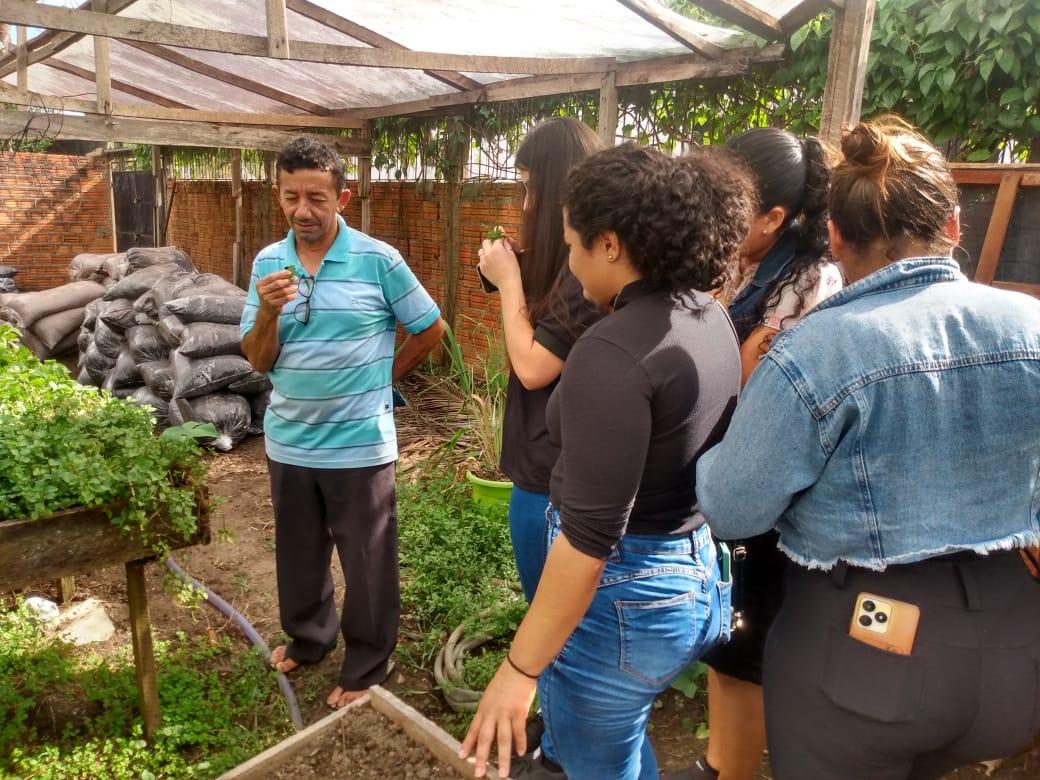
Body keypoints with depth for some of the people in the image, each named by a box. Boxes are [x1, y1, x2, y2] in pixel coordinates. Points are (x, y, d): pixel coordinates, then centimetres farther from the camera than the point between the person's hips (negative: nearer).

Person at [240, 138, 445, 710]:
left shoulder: (379, 261, -12)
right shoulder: (267, 263, 1)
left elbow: (431, 330, -2)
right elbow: (258, 361, 0)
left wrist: (382, 377, 3)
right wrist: (268, 312, -19)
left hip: (359, 444, -4)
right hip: (288, 442, 5)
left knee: (366, 563, 10)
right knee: (298, 555, 22)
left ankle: (365, 668, 29)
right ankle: (307, 638, 46)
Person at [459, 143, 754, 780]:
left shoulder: (613, 352, -26)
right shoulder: (711, 319, 1)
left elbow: (589, 537, -27)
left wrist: (520, 668, -19)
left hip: (621, 594, -8)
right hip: (698, 575, 9)